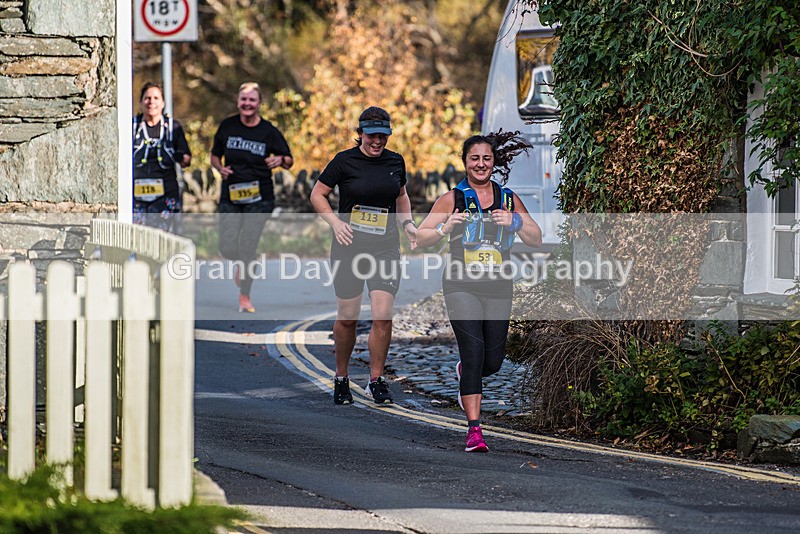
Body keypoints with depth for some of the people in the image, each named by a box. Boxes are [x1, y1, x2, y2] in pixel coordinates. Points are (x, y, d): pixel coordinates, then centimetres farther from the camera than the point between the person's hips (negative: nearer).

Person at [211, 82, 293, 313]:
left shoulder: (268, 131, -3)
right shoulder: (227, 126, 1)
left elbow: (289, 160, 3)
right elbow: (215, 155, 12)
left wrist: (280, 160, -20)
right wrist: (220, 168, -10)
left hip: (259, 197, -2)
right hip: (230, 196, 2)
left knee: (248, 247, -6)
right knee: (227, 248, -3)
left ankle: (244, 297, 7)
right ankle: (240, 264, 34)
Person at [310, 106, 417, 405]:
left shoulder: (395, 162, 7)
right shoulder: (345, 161, -4)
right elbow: (317, 194, 2)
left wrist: (407, 223, 7)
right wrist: (335, 222, -11)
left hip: (385, 249, 2)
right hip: (348, 247, -2)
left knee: (383, 317, -9)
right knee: (347, 318, 4)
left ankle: (376, 381, 4)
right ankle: (341, 378, 23)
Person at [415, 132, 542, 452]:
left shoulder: (509, 199, 10)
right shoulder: (453, 199, 2)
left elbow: (536, 240, 9)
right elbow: (420, 239, 2)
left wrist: (515, 222, -9)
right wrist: (445, 228, -17)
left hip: (498, 288, 3)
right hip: (462, 287, -3)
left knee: (493, 361, 6)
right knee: (474, 351, -17)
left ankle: (465, 373, 43)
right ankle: (474, 429, -16)